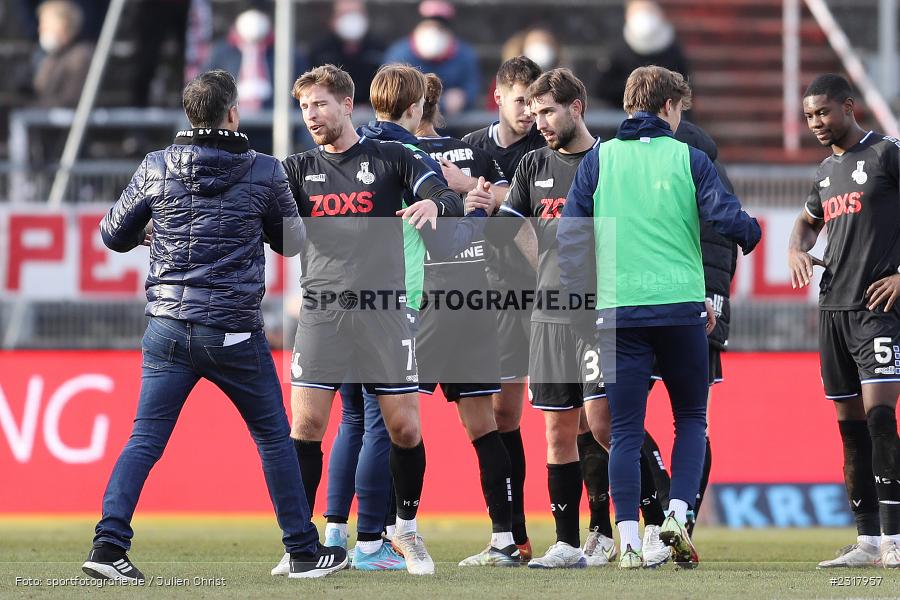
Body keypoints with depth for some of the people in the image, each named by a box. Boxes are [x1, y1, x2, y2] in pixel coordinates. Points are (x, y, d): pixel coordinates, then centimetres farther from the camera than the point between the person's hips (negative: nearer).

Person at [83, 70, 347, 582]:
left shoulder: (156, 169, 1)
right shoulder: (265, 172, -3)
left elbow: (114, 235, 11)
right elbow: (292, 242, 11)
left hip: (168, 328, 2)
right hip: (235, 333, -2)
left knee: (145, 440, 4)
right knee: (274, 438, 12)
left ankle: (110, 543, -10)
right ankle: (305, 552, 18)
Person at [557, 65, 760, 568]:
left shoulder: (597, 161, 6)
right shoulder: (688, 159, 2)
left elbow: (569, 237, 3)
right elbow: (731, 221, -6)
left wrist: (581, 299, 13)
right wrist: (753, 234, 17)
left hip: (618, 313, 1)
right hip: (682, 306, -1)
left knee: (626, 431, 4)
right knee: (691, 417, 14)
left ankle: (629, 541, -4)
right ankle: (678, 515, -4)